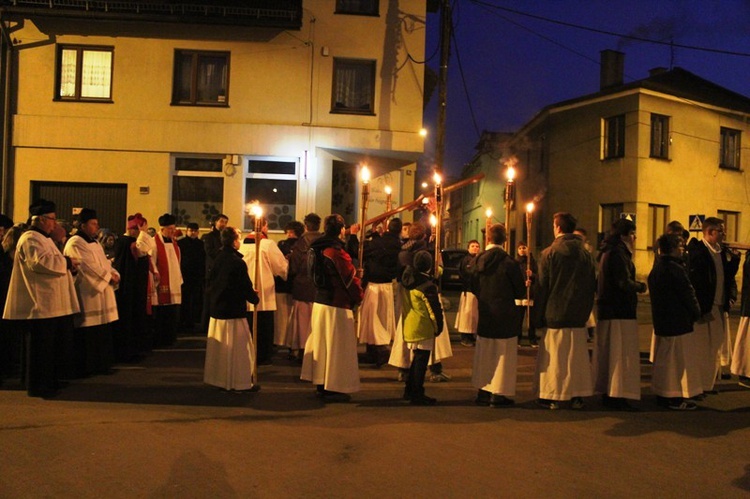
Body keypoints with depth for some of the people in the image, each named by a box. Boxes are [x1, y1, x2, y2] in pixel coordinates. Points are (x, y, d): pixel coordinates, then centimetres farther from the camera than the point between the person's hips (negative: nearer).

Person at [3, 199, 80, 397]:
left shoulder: (41, 238, 20)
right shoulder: (30, 239, -13)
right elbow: (40, 261, -28)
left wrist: (67, 265, 10)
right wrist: (66, 262, -16)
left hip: (48, 303, 11)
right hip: (40, 303, -11)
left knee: (49, 345, 15)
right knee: (40, 347, -4)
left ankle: (49, 381, 23)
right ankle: (37, 386, 3)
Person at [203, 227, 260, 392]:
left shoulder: (217, 259, 4)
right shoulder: (237, 262, -17)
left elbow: (210, 284, 11)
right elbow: (246, 287, -14)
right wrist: (255, 298, 4)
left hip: (216, 310, 7)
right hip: (234, 311, -7)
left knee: (218, 346, 15)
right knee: (239, 347, 2)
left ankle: (217, 378, 24)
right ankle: (242, 382, 8)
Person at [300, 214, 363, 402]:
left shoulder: (318, 249, 7)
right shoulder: (338, 252, -20)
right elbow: (351, 279, -15)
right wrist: (358, 297, 4)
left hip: (319, 302, 9)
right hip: (337, 306, -8)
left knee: (322, 343, 16)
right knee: (337, 346, 1)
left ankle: (322, 385, 25)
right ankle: (334, 388, 8)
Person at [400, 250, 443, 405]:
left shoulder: (406, 281, 4)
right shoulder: (428, 286, -17)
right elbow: (434, 309, -13)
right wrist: (438, 327, -2)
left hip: (409, 327, 8)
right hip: (423, 329, -8)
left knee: (416, 359, 20)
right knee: (421, 361, 0)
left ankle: (409, 390, 27)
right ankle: (417, 395, 5)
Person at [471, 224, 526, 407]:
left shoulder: (480, 260, -2)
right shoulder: (508, 262, -16)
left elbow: (474, 287, 6)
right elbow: (521, 291, -10)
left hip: (485, 316, 5)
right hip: (505, 316, -5)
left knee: (484, 354, 16)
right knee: (503, 355, 5)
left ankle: (483, 391, 22)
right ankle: (498, 394, 7)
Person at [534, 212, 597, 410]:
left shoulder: (550, 252, -9)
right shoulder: (586, 254, 4)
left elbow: (543, 286, -8)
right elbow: (592, 285, 9)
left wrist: (541, 312, 0)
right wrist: (585, 309, 16)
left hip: (555, 313, -4)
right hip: (579, 314, 4)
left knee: (554, 355, 4)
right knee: (577, 355, 11)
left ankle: (553, 396, 9)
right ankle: (577, 395, 15)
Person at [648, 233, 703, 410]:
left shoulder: (655, 269, 10)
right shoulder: (675, 269, -18)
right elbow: (688, 295, -15)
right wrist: (696, 313, 1)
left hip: (660, 321, 9)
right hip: (678, 322, -9)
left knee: (663, 360, 15)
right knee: (680, 360, -1)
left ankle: (662, 395, 22)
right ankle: (677, 398, 4)